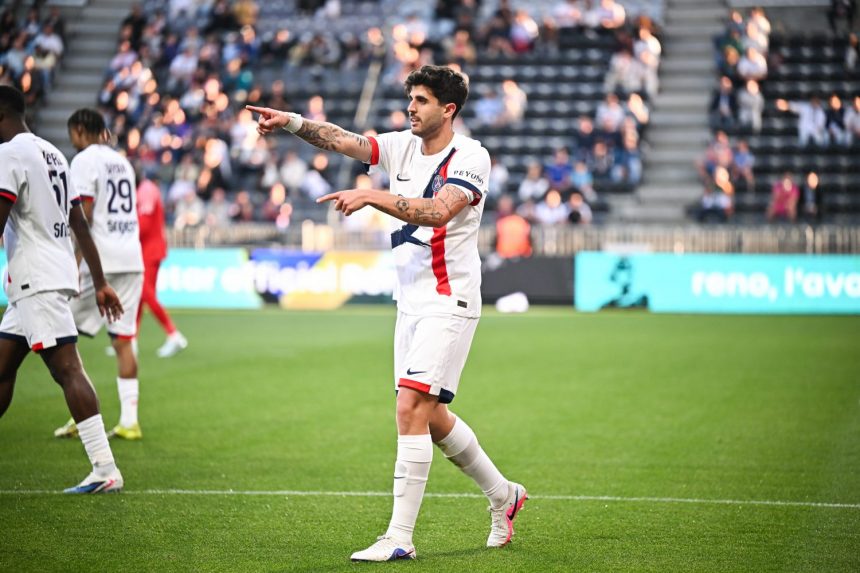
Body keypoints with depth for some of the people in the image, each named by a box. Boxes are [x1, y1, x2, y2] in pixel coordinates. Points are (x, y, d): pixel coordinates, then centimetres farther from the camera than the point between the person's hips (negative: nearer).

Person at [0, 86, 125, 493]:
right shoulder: (52, 153, 19)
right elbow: (80, 226, 20)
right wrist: (100, 283, 21)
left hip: (37, 281, -9)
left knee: (67, 370, -12)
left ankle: (105, 470, -16)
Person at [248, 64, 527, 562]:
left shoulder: (470, 157, -12)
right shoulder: (403, 147, 9)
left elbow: (437, 211, -28)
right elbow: (344, 140, -4)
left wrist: (371, 196, -34)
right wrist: (293, 123, -19)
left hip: (448, 304, -8)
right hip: (412, 303, 8)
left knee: (412, 408, -16)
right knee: (431, 419, 13)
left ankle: (400, 537, -14)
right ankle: (503, 494, 33)